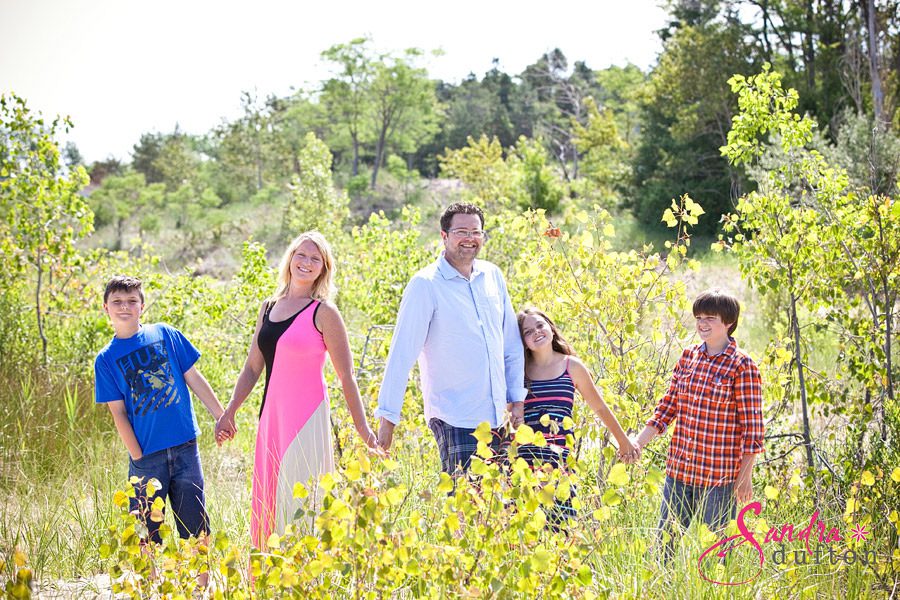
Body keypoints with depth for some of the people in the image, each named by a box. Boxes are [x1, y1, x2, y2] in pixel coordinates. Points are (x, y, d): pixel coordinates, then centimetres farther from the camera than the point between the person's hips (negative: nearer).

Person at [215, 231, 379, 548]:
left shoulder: (323, 313, -4)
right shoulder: (268, 308, 12)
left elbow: (346, 377, -4)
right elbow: (252, 367, 18)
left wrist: (364, 430, -5)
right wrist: (228, 413, 15)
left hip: (307, 418, -6)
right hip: (272, 415, 6)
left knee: (298, 500, -8)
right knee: (267, 500, 7)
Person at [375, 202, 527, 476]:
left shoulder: (493, 276, 9)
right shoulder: (425, 284, -7)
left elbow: (512, 342, 16)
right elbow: (402, 353, -9)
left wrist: (517, 399, 12)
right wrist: (388, 417, -11)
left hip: (497, 419, 6)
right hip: (454, 420, -6)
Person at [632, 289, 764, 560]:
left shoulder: (742, 365, -10)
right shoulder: (687, 357, 8)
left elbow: (752, 425, -9)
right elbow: (668, 406, 12)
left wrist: (745, 477, -9)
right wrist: (637, 442, 5)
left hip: (720, 476, -6)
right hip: (679, 469, 6)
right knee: (665, 542, 11)